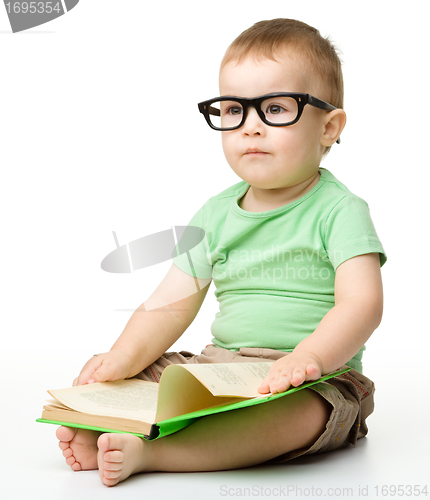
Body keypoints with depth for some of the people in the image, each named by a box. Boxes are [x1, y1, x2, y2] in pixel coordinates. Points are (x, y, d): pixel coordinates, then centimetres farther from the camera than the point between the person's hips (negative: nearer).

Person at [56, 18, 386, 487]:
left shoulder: (339, 210, -5)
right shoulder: (215, 215, 10)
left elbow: (362, 303, -18)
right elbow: (171, 304, 7)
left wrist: (308, 359, -36)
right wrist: (125, 356, -11)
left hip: (318, 381, -5)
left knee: (299, 410, -39)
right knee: (106, 376, -5)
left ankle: (147, 452, -43)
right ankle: (100, 431, -32)